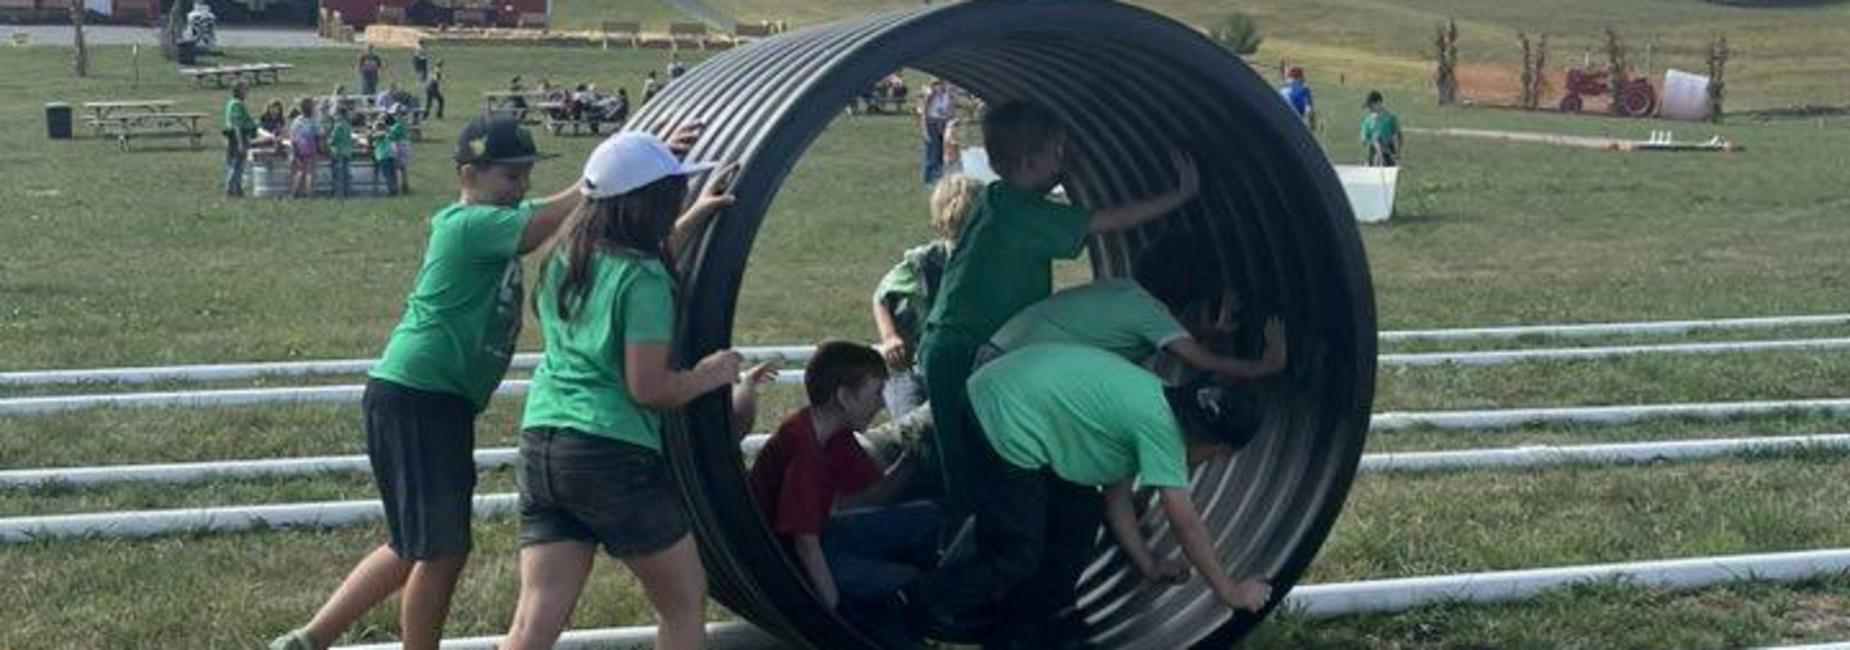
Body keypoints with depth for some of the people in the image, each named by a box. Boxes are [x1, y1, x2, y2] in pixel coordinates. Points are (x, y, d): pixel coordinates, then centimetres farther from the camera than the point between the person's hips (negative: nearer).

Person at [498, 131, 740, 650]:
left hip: (540, 446, 7)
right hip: (613, 455, -7)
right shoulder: (644, 280, -11)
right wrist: (708, 375, 3)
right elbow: (648, 388, -14)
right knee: (685, 604, 13)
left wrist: (692, 219, 37)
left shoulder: (565, 259, 13)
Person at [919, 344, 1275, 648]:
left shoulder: (1150, 406, 11)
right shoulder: (1159, 427, -17)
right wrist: (1231, 592, -3)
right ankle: (935, 610, 17)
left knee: (1080, 514, 13)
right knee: (1015, 554, -5)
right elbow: (1186, 524, -13)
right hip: (1003, 418, -10)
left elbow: (1117, 499, 18)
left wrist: (1150, 567, 21)